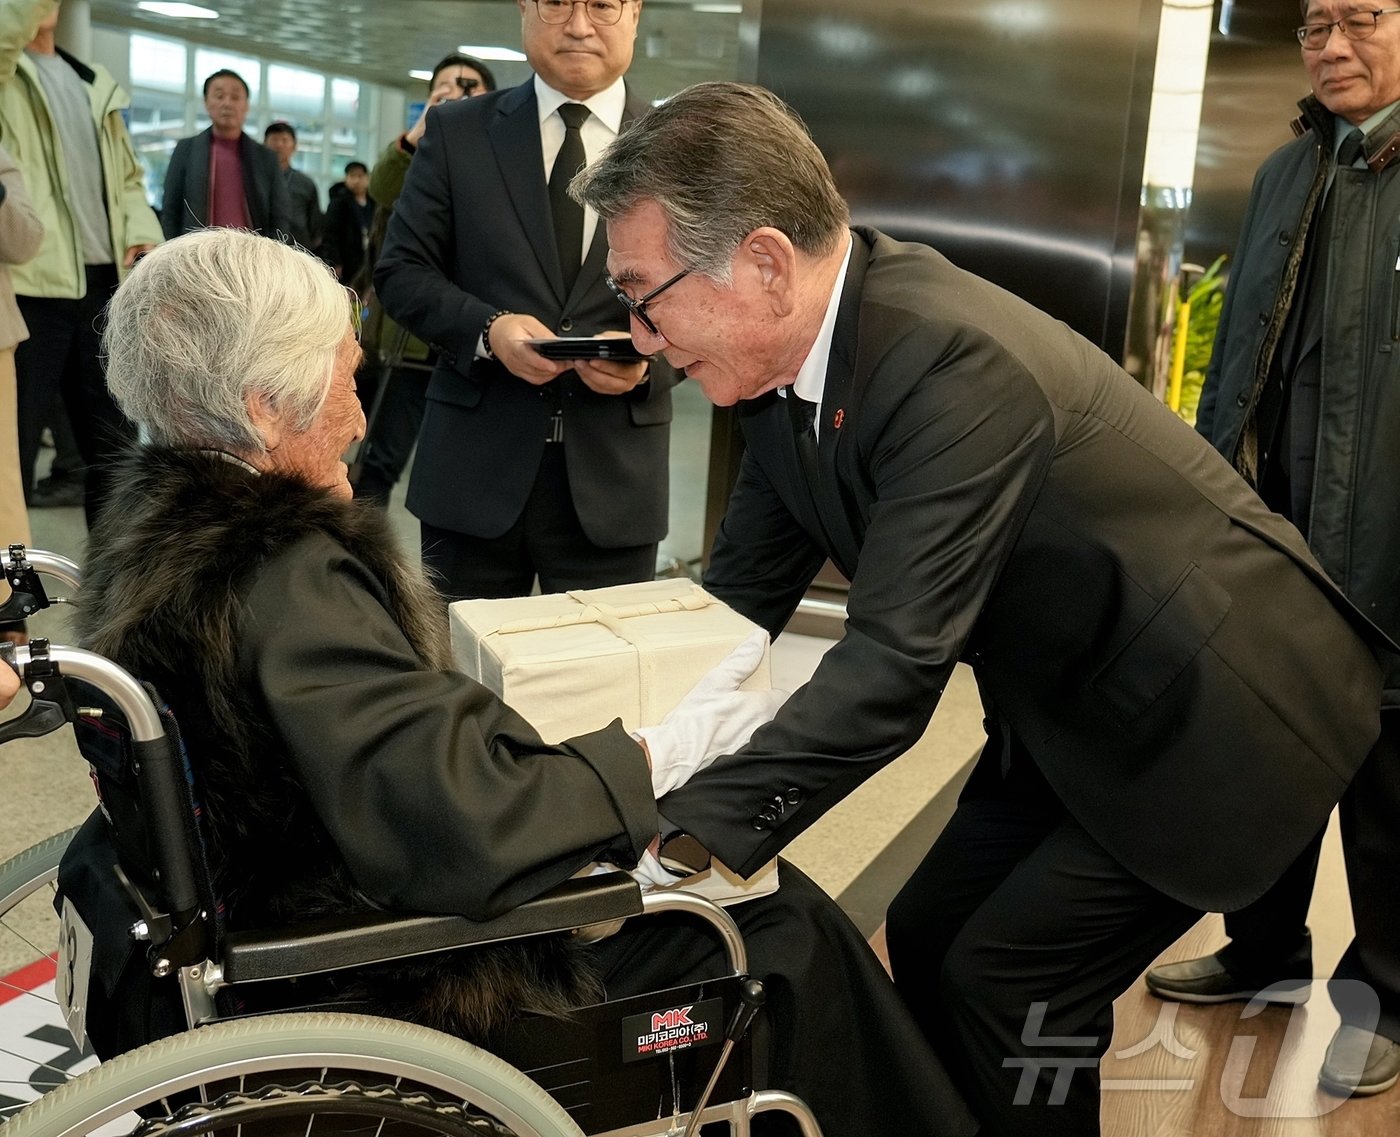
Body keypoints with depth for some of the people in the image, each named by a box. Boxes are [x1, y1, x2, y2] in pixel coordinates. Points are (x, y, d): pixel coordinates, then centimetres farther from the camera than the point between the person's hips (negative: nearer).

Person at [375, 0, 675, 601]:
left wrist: (652, 353, -16)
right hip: (475, 462, 0)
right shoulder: (457, 131, 6)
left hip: (613, 476, 0)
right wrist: (488, 328, -14)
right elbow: (401, 270, 4)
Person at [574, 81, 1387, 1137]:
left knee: (1007, 983, -8)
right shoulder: (791, 350, -6)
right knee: (926, 940, 11)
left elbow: (892, 669, -36)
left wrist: (669, 841, -40)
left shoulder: (955, 364, -32)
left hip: (1211, 712, -8)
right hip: (1073, 710, 8)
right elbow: (744, 592, 0)